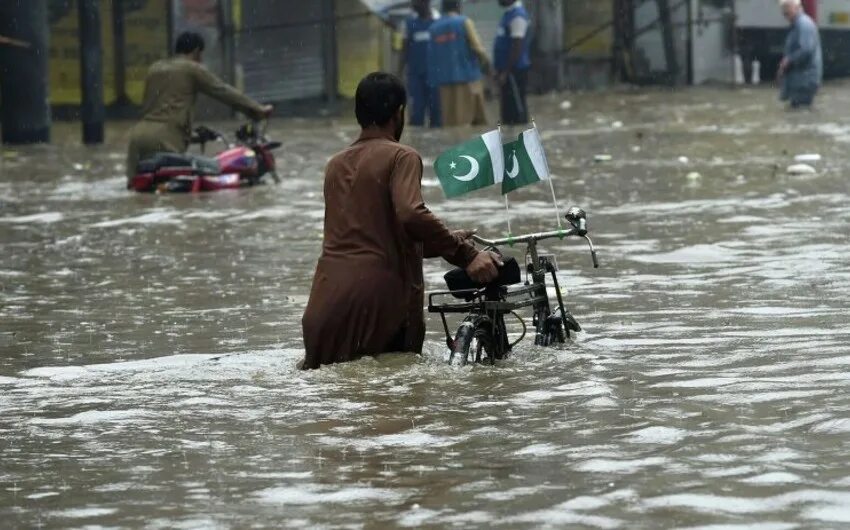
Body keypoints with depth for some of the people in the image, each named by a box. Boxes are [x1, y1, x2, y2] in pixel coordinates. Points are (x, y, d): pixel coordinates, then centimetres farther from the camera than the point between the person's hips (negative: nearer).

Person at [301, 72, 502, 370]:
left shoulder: (336, 165, 22)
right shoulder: (400, 157, -2)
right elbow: (412, 214, -21)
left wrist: (450, 242, 34)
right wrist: (466, 255, -17)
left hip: (327, 299, 6)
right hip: (377, 295, -6)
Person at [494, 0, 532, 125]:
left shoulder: (517, 16, -16)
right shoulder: (509, 13, 14)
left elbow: (517, 47, -21)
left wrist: (504, 72, -21)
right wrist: (500, 71, 20)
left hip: (514, 71, -10)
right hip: (508, 70, 10)